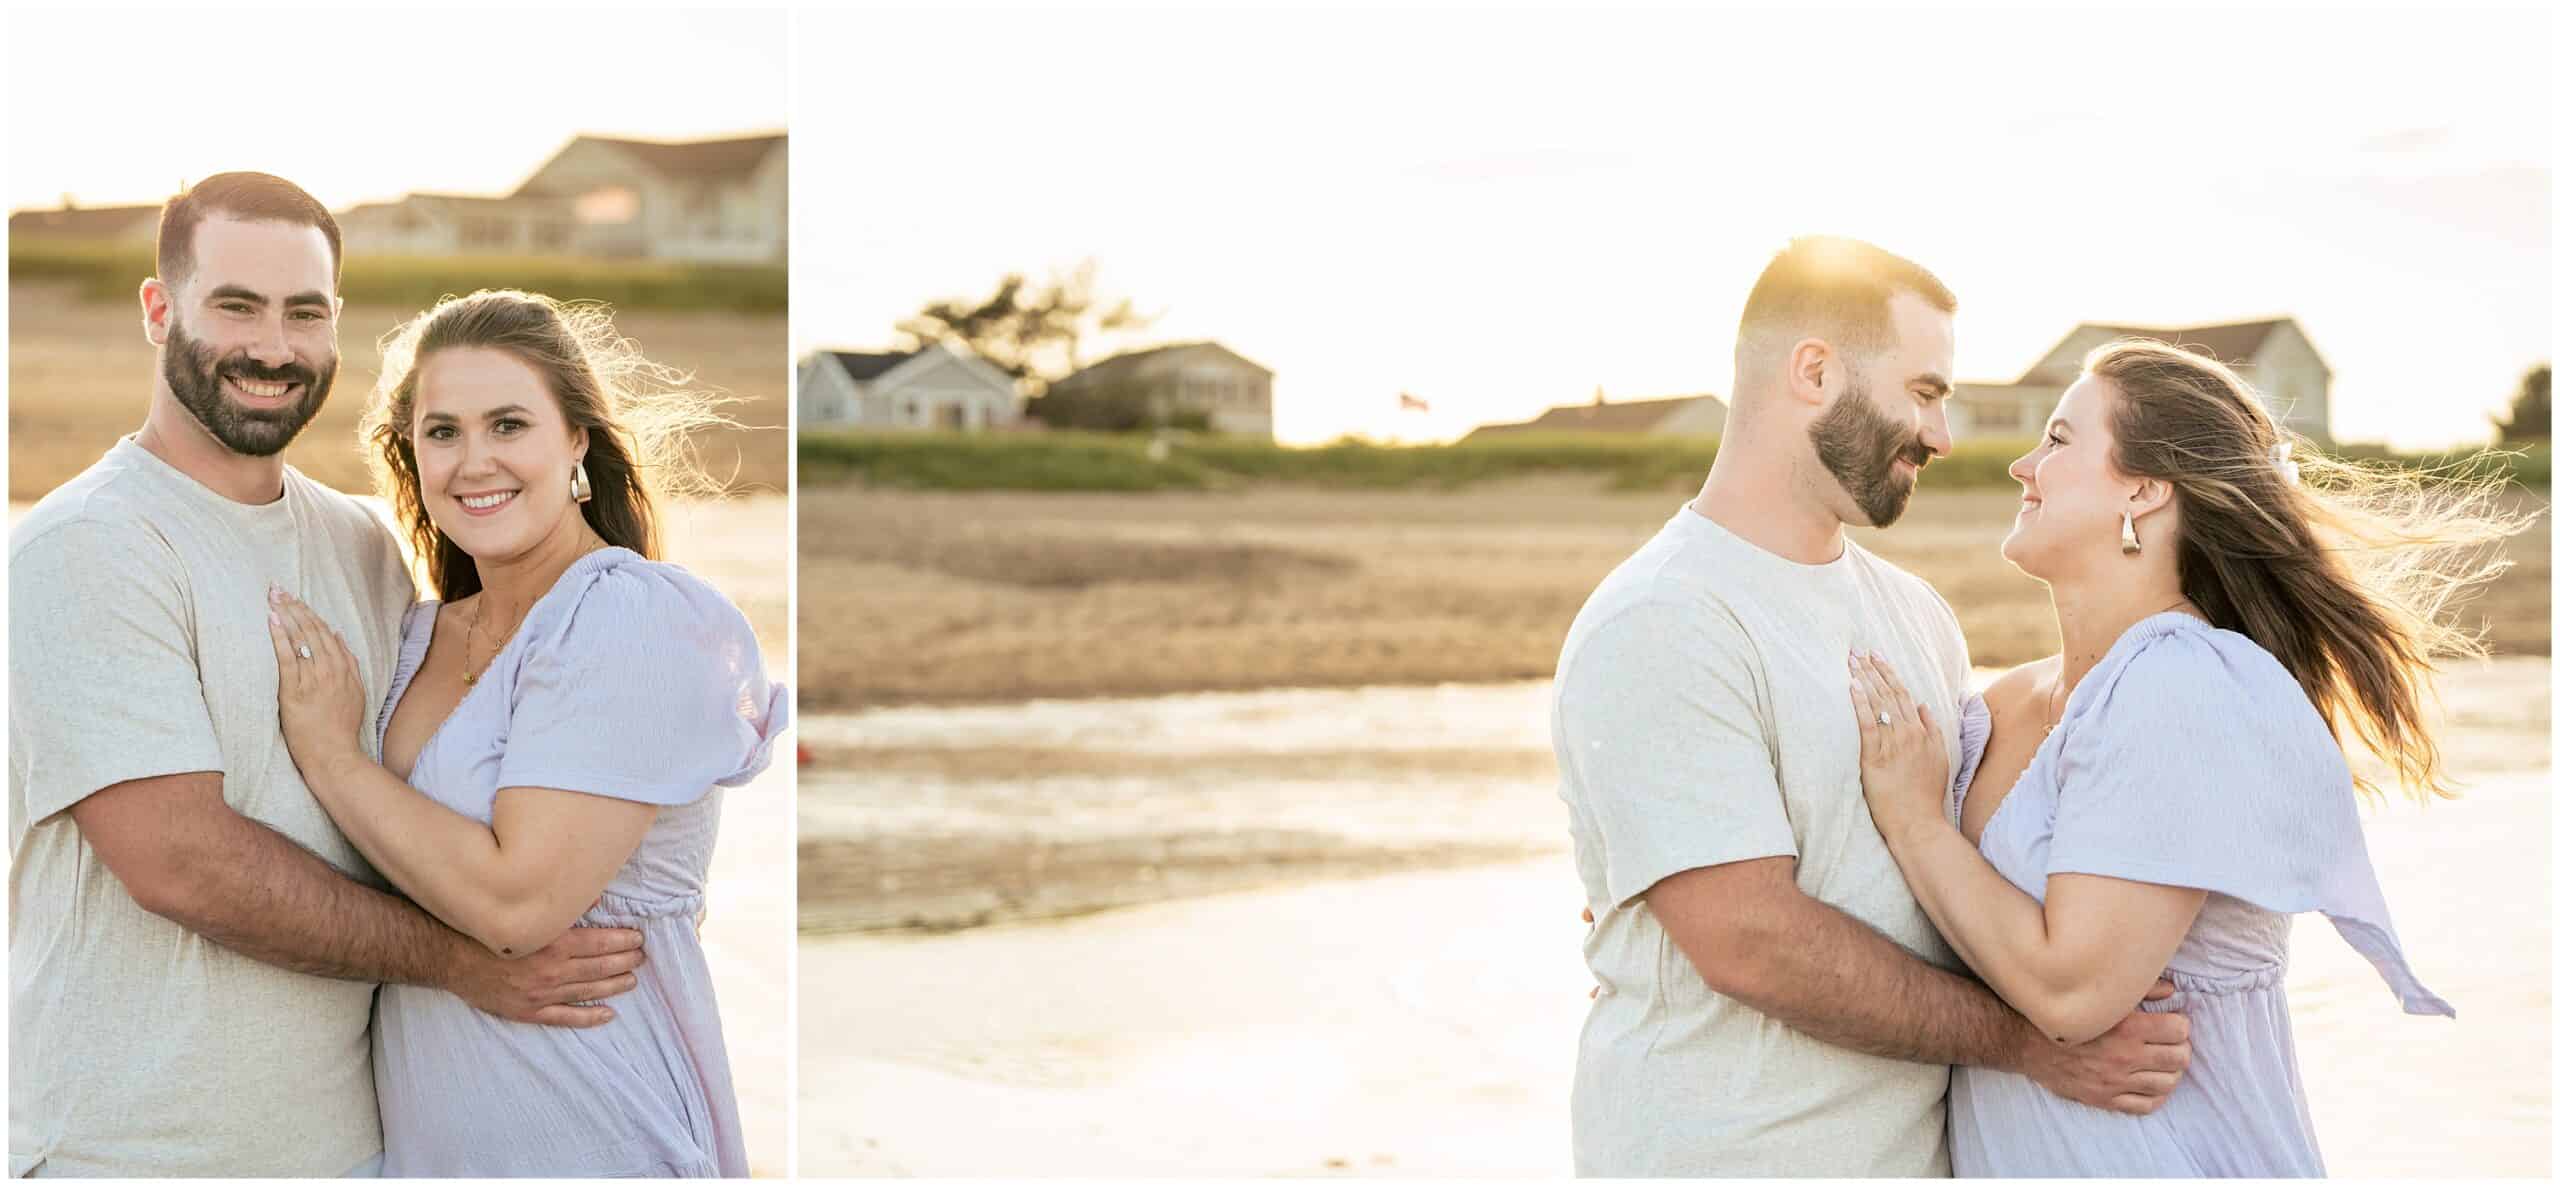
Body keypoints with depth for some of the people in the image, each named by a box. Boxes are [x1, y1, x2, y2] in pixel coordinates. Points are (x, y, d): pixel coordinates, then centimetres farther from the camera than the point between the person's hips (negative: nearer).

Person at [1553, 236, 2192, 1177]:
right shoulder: (1656, 630, -17)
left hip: (1927, 1141, 7)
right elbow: (1750, 942, -22)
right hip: (1721, 1152, -7)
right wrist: (2028, 1041, -18)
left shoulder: (1913, 611, 11)